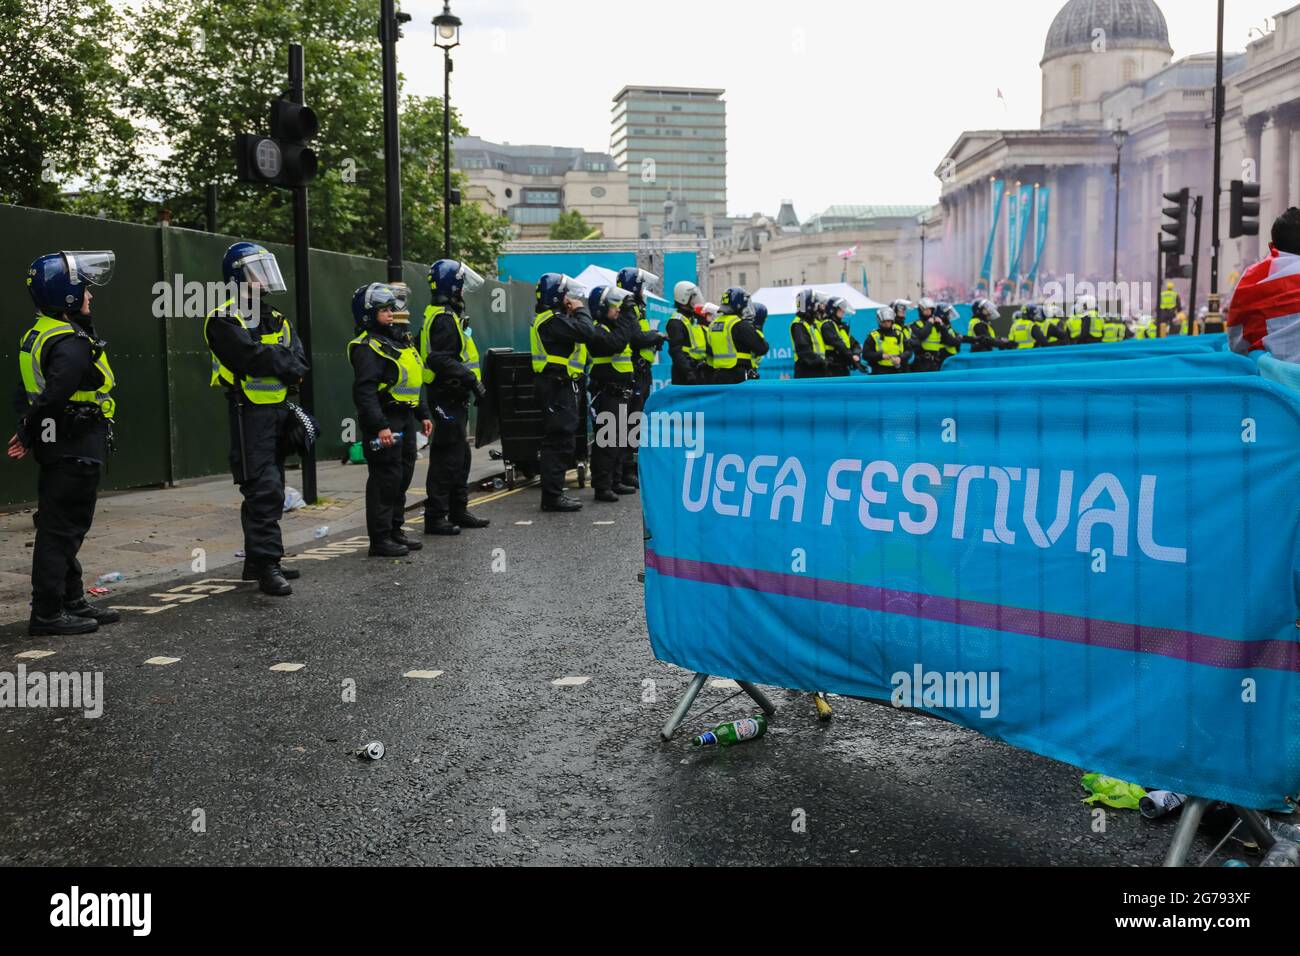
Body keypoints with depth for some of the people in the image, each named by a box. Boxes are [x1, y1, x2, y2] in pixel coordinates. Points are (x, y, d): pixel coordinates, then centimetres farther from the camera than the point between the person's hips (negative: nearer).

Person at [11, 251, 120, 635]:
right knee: (60, 530, -4)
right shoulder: (72, 344, -19)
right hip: (77, 451, -10)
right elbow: (53, 397, -26)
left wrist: (27, 432, 13)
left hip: (57, 452, 10)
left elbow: (24, 393, 18)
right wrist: (28, 437, -14)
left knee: (65, 528, 16)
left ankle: (73, 602, 26)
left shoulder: (38, 335, 14)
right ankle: (47, 613, 2)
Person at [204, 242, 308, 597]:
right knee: (264, 489, -13)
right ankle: (267, 563, -12)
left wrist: (272, 361, -15)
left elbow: (299, 364, 3)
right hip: (250, 412, -8)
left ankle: (257, 561, 21)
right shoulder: (225, 320, -6)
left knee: (270, 489, 12)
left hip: (279, 411, 8)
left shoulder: (278, 321, 16)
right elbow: (252, 356, -22)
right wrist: (283, 358, -7)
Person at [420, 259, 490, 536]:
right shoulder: (444, 319, -16)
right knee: (447, 458, -7)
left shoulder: (446, 315, 17)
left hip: (453, 397, 11)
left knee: (461, 456, 16)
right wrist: (472, 380, -23)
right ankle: (435, 517, -3)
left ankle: (458, 511, 25)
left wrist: (470, 381, 18)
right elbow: (441, 360, -25)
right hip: (448, 397, -11)